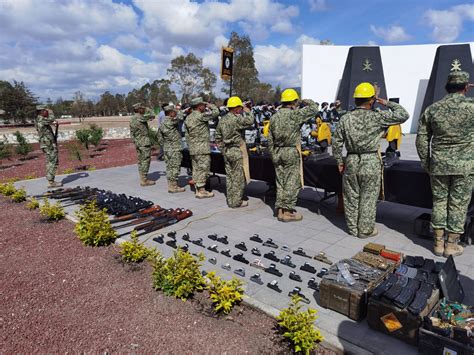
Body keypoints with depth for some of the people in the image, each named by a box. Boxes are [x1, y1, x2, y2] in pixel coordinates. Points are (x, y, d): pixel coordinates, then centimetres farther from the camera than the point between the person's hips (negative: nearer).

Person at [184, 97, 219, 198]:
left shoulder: (188, 118, 12)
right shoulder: (200, 116, -15)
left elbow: (187, 135, 16)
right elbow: (215, 112, -13)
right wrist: (210, 105, 5)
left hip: (192, 149, 9)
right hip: (202, 148, -9)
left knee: (196, 169, 12)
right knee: (203, 169, -2)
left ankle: (198, 189, 19)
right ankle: (201, 191, 2)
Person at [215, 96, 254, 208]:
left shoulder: (222, 120, 9)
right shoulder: (236, 119, -16)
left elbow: (218, 137, 14)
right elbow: (250, 121, -23)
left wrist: (222, 149, 22)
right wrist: (247, 111, -5)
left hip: (226, 151, 8)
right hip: (237, 151, -8)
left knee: (229, 176, 14)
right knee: (239, 177, 1)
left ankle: (230, 200, 22)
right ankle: (236, 201, 6)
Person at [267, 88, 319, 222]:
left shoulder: (274, 117, 8)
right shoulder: (294, 114, -11)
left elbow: (270, 140, 11)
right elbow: (314, 109, -6)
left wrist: (273, 155, 18)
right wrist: (306, 101, 14)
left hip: (277, 152, 6)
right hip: (292, 152, -6)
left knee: (280, 182, 12)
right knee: (292, 183, 2)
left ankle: (280, 210, 18)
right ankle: (287, 212, 6)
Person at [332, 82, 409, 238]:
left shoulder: (345, 118, 0)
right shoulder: (377, 117, -10)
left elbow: (336, 142, 2)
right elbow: (403, 115, -4)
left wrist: (339, 161, 11)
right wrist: (388, 104, 8)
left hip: (351, 161, 3)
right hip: (371, 162, -3)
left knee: (351, 196, 12)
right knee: (368, 197, 7)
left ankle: (353, 228, 24)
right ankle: (365, 230, 17)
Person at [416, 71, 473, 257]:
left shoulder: (432, 109, 2)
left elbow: (421, 139, 4)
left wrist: (425, 163, 13)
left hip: (439, 164, 3)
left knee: (439, 201, 11)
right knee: (458, 204, 7)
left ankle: (438, 243, 18)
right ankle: (451, 245, 15)